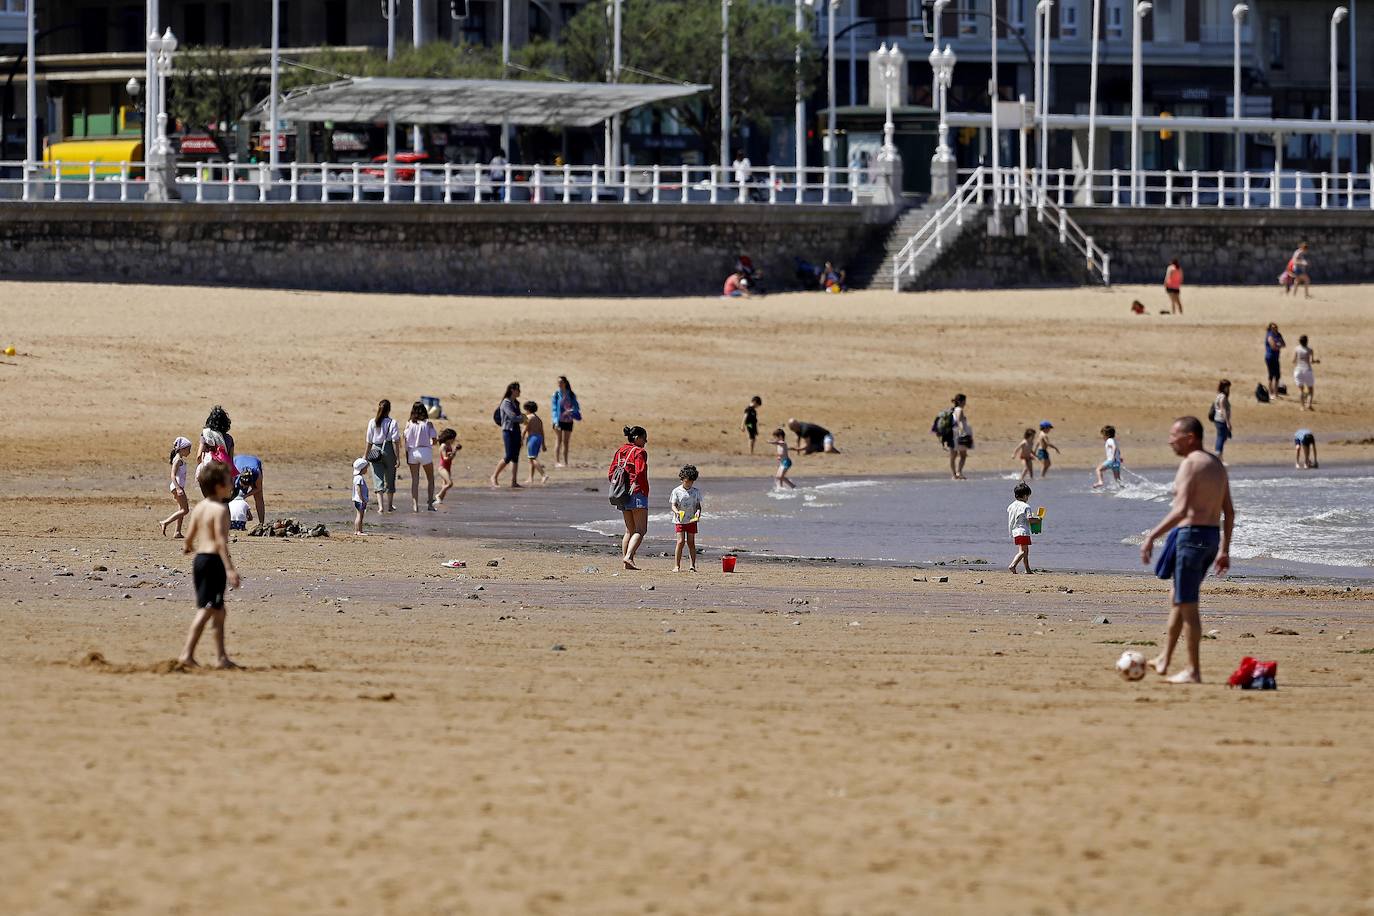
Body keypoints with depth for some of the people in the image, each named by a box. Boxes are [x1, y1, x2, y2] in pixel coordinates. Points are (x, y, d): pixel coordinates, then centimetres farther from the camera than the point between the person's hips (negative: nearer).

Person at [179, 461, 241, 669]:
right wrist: (230, 569, -26)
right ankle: (187, 654, -16)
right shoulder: (220, 510, -13)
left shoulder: (199, 507, 11)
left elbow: (189, 535, 14)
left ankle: (221, 656, 21)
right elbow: (221, 541, -22)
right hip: (214, 560, -9)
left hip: (199, 559, 9)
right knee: (207, 609, -10)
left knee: (218, 610, 18)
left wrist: (188, 547, 39)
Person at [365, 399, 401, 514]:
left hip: (376, 451, 0)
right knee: (390, 479, 16)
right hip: (389, 451, 0)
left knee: (378, 479, 2)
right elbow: (395, 441, -10)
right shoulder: (393, 423, -8)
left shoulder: (372, 422, -3)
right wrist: (398, 457, -5)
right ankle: (390, 505, 27)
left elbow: (368, 442, 0)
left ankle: (380, 506, -13)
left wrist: (366, 456, 9)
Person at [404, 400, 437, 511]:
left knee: (415, 480, 7)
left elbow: (406, 441, -2)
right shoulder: (428, 423, -5)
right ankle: (430, 503, 8)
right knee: (430, 479, 14)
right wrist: (431, 443, 16)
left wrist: (406, 457, 3)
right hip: (425, 451, -1)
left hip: (412, 452, 1)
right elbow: (434, 439, -7)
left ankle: (415, 505, 1)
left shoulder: (409, 424, -1)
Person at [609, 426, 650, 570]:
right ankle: (628, 557, -24)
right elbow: (640, 473, -20)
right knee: (640, 530, -7)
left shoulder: (620, 451, 13)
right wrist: (645, 492, -10)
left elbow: (611, 474, 11)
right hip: (637, 493, -7)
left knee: (630, 531, 15)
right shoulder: (639, 452, -9)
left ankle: (626, 561, 12)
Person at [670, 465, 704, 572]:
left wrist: (698, 512, -14)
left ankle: (693, 566, 5)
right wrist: (677, 512, -26)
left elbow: (698, 505, 8)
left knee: (691, 543, 1)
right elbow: (673, 505, -4)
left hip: (692, 520, 2)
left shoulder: (696, 492, 6)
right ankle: (677, 566, -6)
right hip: (679, 520, -2)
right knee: (681, 542, -10)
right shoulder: (677, 491, -1)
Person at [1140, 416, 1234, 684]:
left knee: (1187, 605, -3)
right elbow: (1229, 512, 16)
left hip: (1191, 534, -9)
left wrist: (1152, 536, -22)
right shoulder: (1217, 464, 14)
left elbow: (1181, 510, -24)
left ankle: (1193, 671, -1)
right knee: (1178, 599, 21)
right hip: (1213, 535, 9)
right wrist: (1224, 550, 21)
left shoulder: (1191, 464, -14)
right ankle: (1164, 660, 28)